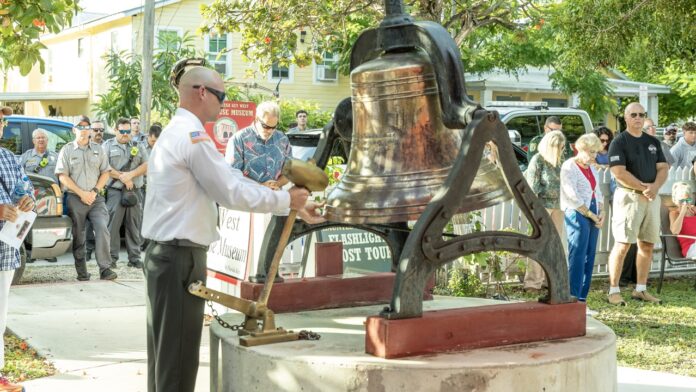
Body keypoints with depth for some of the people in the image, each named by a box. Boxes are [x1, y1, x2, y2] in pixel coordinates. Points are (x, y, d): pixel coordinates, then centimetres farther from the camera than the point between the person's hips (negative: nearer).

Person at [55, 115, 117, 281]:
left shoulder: (98, 149, 12)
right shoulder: (67, 150, 4)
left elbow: (105, 173, 10)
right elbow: (63, 176, -2)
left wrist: (94, 191, -5)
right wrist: (81, 193, -9)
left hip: (96, 198, 1)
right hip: (75, 199, -1)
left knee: (102, 229, -15)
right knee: (78, 236, 2)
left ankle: (105, 268, -15)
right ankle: (81, 272, 9)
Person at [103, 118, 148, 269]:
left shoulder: (137, 146, 16)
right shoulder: (108, 146, 8)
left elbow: (146, 165, 5)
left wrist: (131, 174, -10)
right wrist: (122, 178, -10)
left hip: (135, 191, 3)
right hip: (115, 192, -2)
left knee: (134, 226, 4)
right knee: (112, 225, -5)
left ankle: (134, 258, 9)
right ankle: (111, 258, 0)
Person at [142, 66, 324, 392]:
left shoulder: (177, 133, 17)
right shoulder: (193, 136, -16)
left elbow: (232, 179, 15)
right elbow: (233, 193, -15)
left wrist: (293, 206, 12)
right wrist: (287, 200, -2)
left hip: (165, 254, 10)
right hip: (180, 257, -10)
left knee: (165, 353, 16)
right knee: (178, 358, -3)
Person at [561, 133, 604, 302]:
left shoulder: (591, 168, 19)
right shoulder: (569, 167, -6)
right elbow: (573, 197, -13)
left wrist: (601, 212, 5)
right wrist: (591, 215, -11)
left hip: (593, 216, 8)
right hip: (577, 214, -8)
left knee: (589, 257, 5)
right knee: (577, 257, -11)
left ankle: (582, 297, 9)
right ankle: (574, 298, -10)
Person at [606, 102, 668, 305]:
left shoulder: (653, 142, 15)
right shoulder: (619, 142, -5)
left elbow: (663, 168, 9)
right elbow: (619, 173, -15)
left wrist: (654, 187, -11)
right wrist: (643, 187, -15)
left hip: (652, 197, 6)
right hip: (628, 197, -6)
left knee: (647, 244, 7)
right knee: (623, 244, -9)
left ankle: (641, 289, 15)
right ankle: (613, 290, -6)